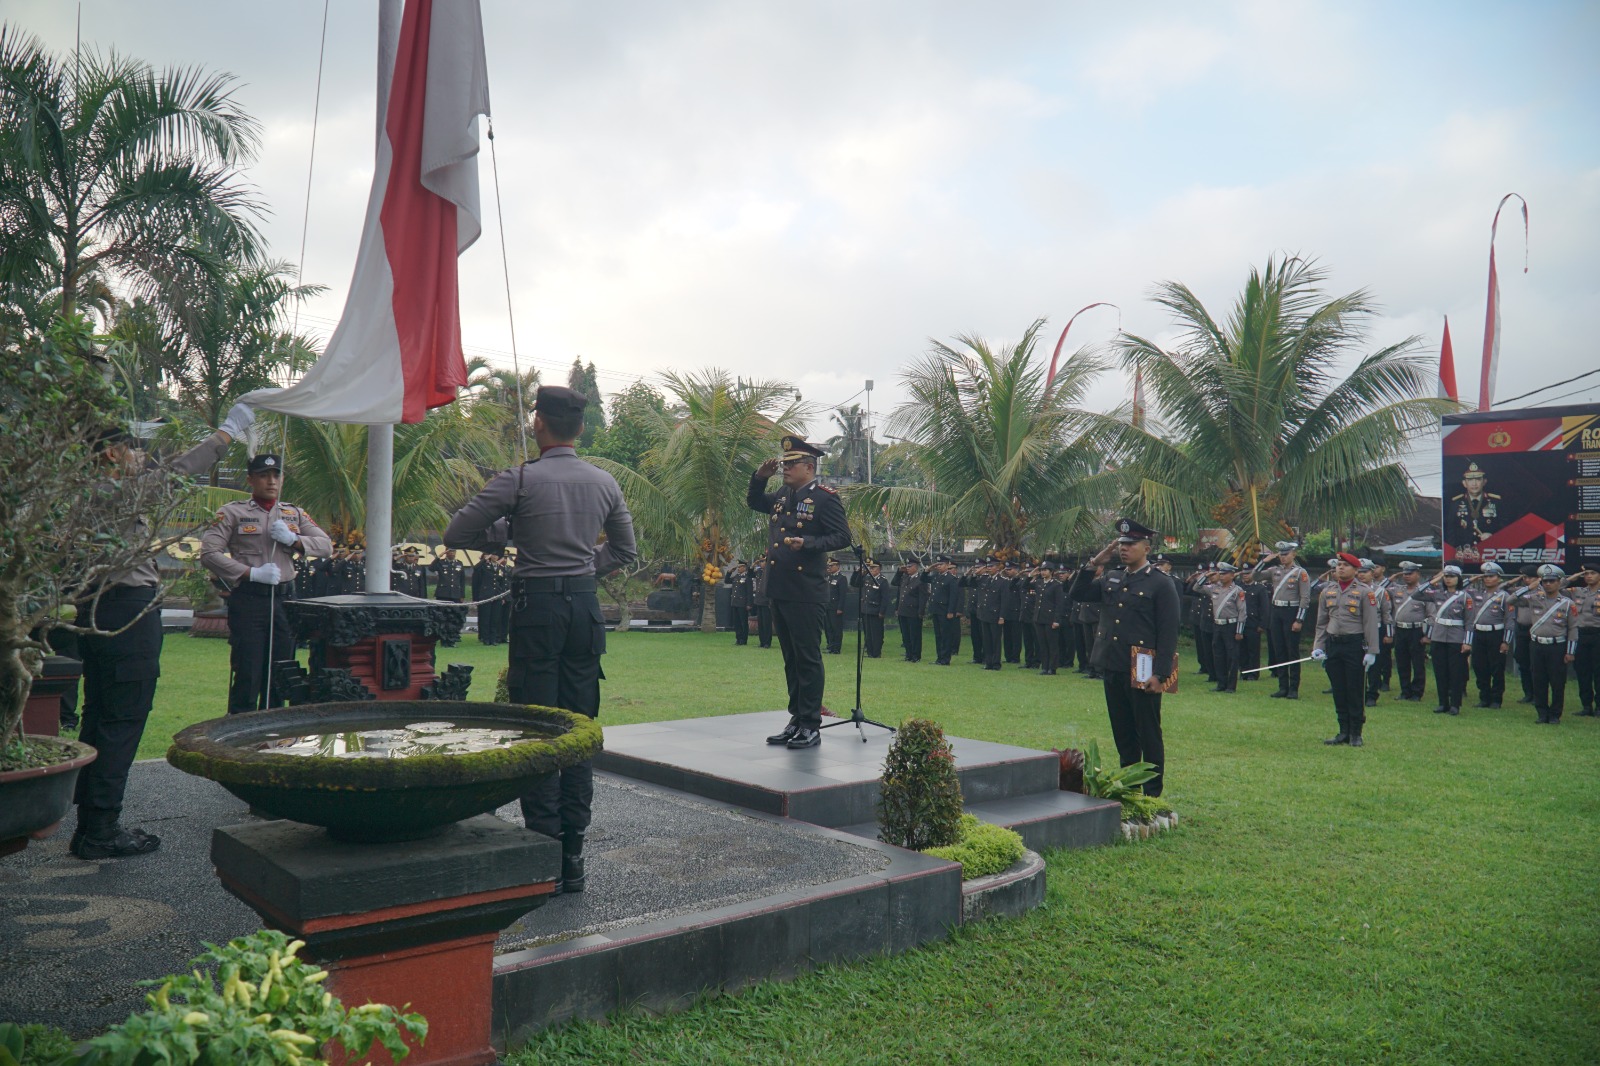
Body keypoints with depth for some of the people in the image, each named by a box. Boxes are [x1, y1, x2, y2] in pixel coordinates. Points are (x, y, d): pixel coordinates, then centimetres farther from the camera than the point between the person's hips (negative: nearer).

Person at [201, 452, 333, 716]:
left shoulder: (295, 513, 14)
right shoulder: (233, 512, 1)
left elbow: (326, 546, 8)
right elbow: (208, 553, -8)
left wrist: (293, 539, -9)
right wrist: (251, 573, -15)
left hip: (285, 600, 4)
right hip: (248, 601, -4)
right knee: (247, 677, -4)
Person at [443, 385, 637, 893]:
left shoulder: (521, 479, -8)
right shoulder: (604, 483, 7)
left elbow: (456, 534, -4)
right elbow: (626, 551, 18)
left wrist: (506, 535, 10)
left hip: (538, 606, -5)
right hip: (586, 605, 5)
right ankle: (573, 856, 15)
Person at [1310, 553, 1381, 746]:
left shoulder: (1365, 592, -3)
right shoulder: (1327, 592, 10)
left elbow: (1370, 623, -6)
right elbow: (1321, 623, 13)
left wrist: (1371, 651, -10)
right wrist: (1318, 647, 6)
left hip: (1355, 645, -4)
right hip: (1332, 645, 4)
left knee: (1355, 692, 1)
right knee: (1338, 691, 8)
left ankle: (1356, 734, 11)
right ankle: (1343, 732, 17)